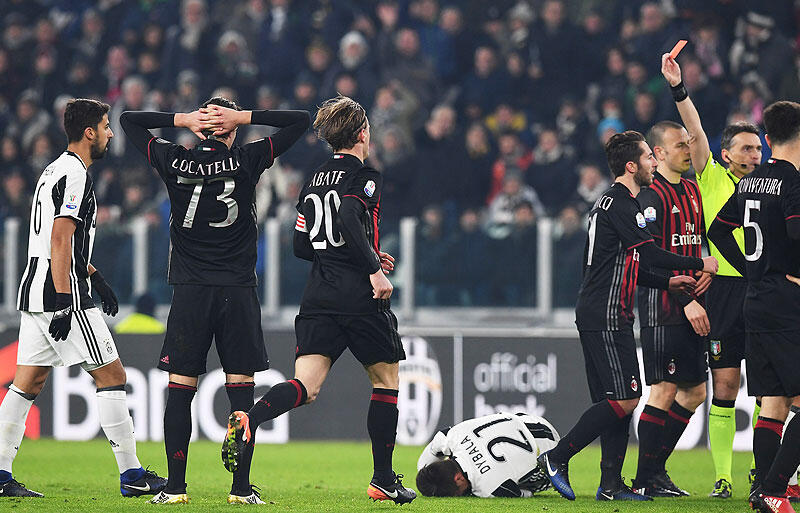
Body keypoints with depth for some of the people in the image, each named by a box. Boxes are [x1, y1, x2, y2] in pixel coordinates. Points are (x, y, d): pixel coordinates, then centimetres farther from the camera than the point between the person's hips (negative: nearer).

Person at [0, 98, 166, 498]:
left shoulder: (55, 170, 19)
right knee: (111, 376, -3)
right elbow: (60, 243, -21)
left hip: (34, 296, 10)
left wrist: (95, 278, 31)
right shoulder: (76, 176, -13)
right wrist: (64, 303, -24)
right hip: (61, 296, -10)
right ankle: (131, 475, -2)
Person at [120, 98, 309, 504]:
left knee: (180, 389, 3)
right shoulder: (246, 161, -3)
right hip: (237, 293, -1)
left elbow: (129, 121, 15)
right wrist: (243, 117, 2)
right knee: (240, 390, 2)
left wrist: (183, 119, 7)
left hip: (189, 293, 1)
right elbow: (300, 121, 4)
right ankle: (241, 488, -1)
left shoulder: (174, 162, 1)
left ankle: (175, 486, 0)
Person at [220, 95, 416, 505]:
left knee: (306, 386, -5)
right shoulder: (363, 176, -5)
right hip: (359, 298, -6)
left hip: (318, 298, 6)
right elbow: (348, 220, -24)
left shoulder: (314, 179, 17)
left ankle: (248, 419, -35)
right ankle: (383, 480, 15)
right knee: (386, 379, 12)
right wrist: (374, 268, -19)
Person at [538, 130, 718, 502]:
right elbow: (650, 255, -16)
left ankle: (611, 485, 6)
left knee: (619, 401, 8)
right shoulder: (621, 204, -13)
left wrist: (666, 283, 22)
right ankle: (557, 457, -9)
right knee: (624, 399, -12)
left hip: (595, 316, 11)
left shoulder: (610, 203, 20)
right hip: (606, 318, -11)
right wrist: (700, 265, -6)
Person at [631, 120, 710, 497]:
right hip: (662, 307, -9)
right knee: (663, 391, -8)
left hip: (691, 307, 9)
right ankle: (645, 480, -2)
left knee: (695, 390, 9)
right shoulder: (650, 195, -10)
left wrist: (708, 269, 0)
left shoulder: (692, 191, 17)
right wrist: (687, 301, -20)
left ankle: (656, 466, 19)